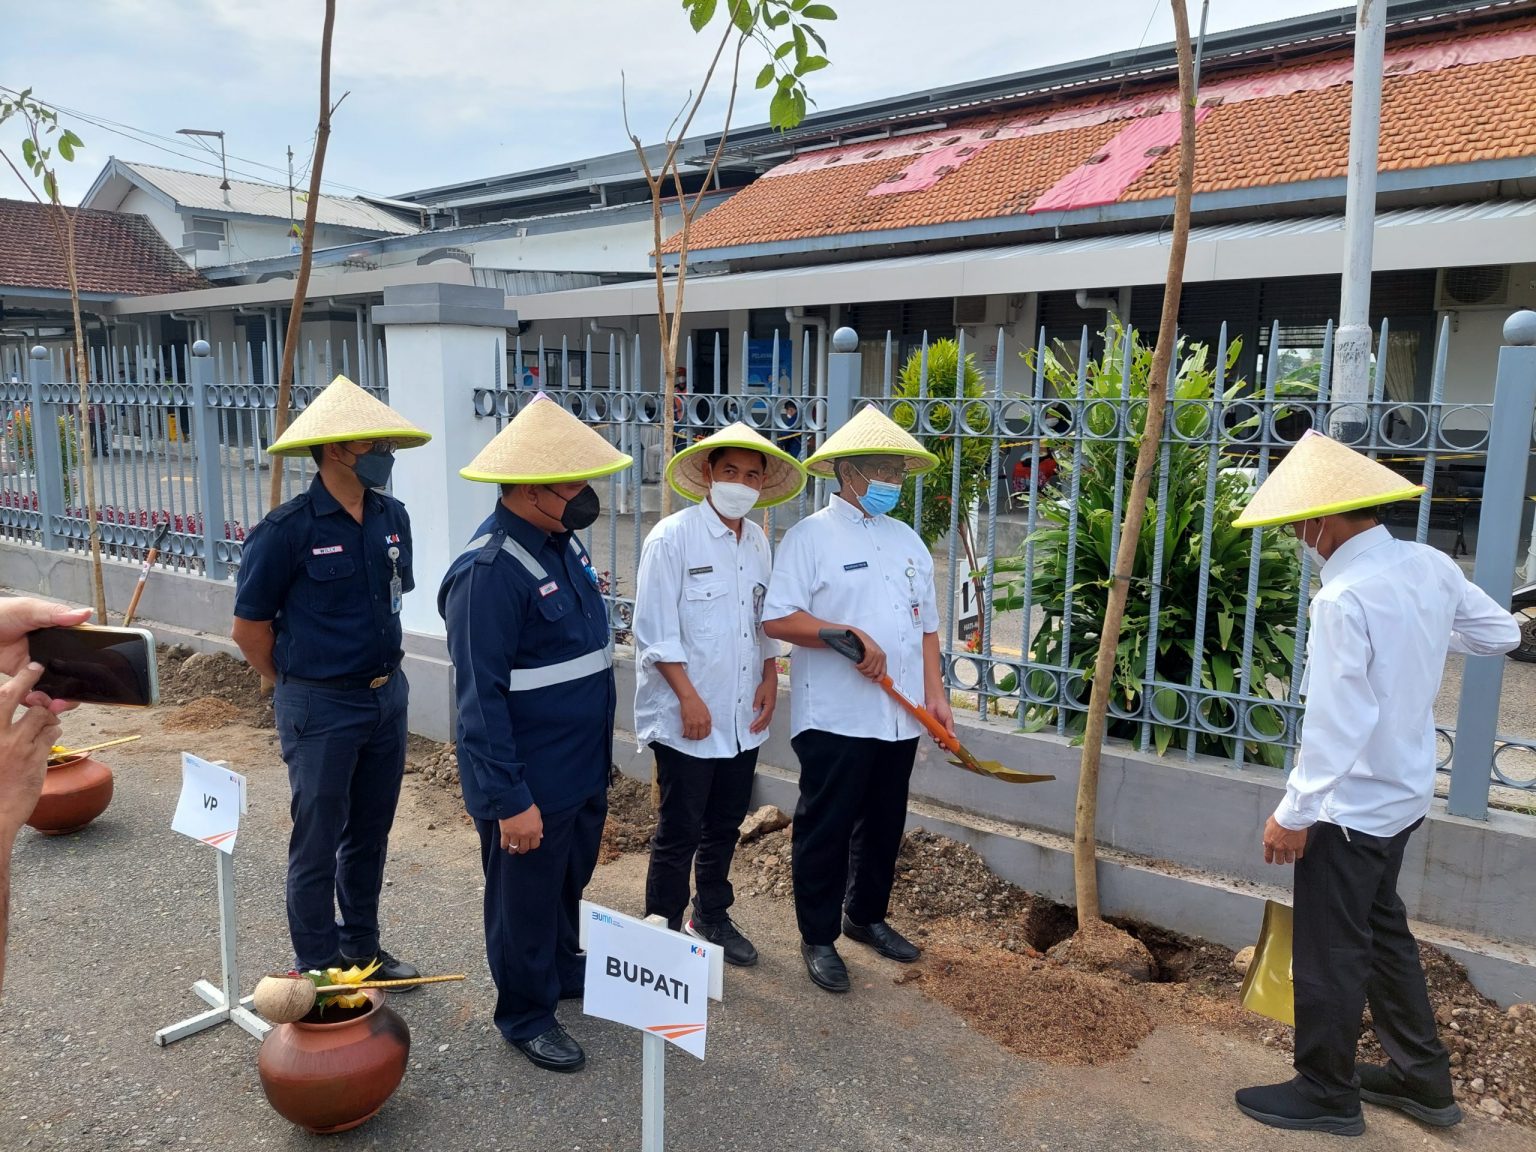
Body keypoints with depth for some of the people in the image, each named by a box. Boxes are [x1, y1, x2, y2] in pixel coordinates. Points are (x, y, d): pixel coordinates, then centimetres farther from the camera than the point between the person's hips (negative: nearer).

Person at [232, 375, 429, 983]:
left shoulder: (392, 518, 1)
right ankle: (319, 972, 24)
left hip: (388, 696, 6)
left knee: (370, 833, 18)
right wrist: (297, 685, 4)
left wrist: (381, 669, 15)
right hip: (321, 707, -5)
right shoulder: (287, 530, -16)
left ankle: (362, 949, 35)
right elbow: (249, 627, -7)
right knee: (318, 843, 8)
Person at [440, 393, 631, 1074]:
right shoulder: (489, 571, -25)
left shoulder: (563, 542, 2)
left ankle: (563, 969, 50)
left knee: (569, 883, 27)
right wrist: (510, 801, -22)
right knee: (524, 900, 13)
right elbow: (480, 701, -24)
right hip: (530, 784, -8)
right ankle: (527, 1017, 34)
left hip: (584, 769, 8)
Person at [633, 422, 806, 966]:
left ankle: (711, 918, 36)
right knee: (679, 832, 3)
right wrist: (689, 697, -16)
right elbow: (655, 631, -14)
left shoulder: (758, 541, 9)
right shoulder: (672, 538, -11)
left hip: (743, 717, 6)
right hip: (687, 718, -6)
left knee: (725, 826, 18)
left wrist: (770, 678, 5)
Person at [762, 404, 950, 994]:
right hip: (835, 718, -6)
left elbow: (926, 625, 17)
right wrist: (851, 636, -22)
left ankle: (867, 916, 37)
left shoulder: (908, 541, 14)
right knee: (825, 828, 4)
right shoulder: (811, 536, -7)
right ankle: (819, 938, 20)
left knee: (884, 825, 17)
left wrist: (935, 694, 7)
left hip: (900, 718, 6)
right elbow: (776, 618, -15)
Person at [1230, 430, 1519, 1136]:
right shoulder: (1431, 566, -2)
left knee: (1328, 951, 8)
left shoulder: (1345, 597, -26)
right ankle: (1422, 1076, 39)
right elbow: (1500, 633, 13)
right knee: (1380, 928, 25)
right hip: (1405, 790, 9)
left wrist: (1294, 813, -18)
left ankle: (1326, 1094, 26)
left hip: (1350, 805, -9)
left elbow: (1336, 722, -26)